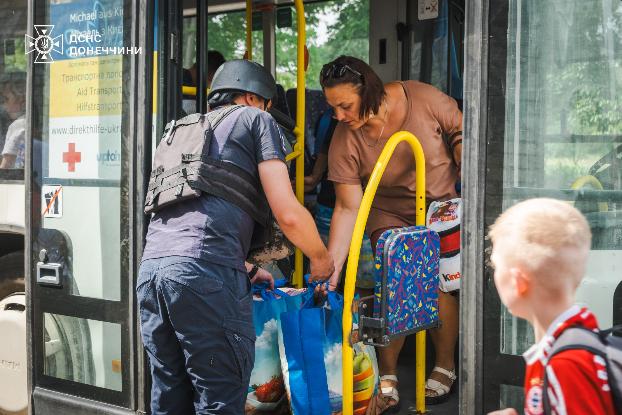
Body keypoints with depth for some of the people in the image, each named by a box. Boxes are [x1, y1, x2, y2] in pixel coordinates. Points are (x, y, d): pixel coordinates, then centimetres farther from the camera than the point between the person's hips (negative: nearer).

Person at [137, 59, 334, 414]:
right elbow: (288, 215, 2)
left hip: (152, 266, 7)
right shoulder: (255, 120, 13)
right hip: (205, 270, -7)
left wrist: (247, 269, 48)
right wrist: (321, 258, 20)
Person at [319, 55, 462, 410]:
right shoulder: (345, 141, -22)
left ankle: (445, 367, 16)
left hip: (443, 204, 0)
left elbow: (460, 134, -7)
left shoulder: (425, 100, -26)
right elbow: (348, 209, -20)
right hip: (390, 214, 1)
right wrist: (330, 271, -25)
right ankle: (387, 375, 7)